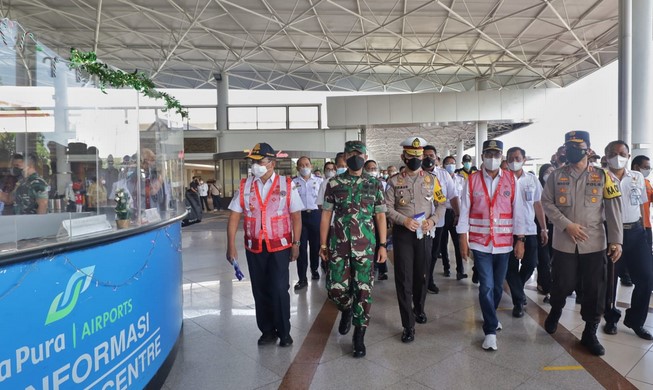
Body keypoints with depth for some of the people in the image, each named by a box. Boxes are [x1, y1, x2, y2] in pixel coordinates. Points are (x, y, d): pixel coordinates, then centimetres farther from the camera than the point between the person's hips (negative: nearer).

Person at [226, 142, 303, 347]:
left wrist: (295, 244, -5)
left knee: (279, 290, -2)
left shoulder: (286, 185, -3)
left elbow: (296, 217, -1)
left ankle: (284, 332, 17)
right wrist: (231, 245, -5)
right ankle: (267, 331, 27)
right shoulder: (244, 186, 2)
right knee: (260, 291, 11)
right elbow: (234, 216, 1)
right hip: (254, 247, 3)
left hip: (279, 247, -2)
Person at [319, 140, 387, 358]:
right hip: (338, 246, 1)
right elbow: (326, 215, 4)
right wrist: (323, 245, 1)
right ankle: (347, 310, 37)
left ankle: (359, 337, 20)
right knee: (335, 289, 2)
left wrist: (383, 245, -1)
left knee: (363, 291, 3)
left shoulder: (374, 184, 3)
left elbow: (380, 216, 4)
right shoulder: (334, 183, 3)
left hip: (366, 247, 0)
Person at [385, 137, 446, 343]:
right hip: (402, 234, -2)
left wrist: (432, 220, -9)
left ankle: (419, 308, 40)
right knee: (404, 278, -3)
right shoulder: (394, 181, -1)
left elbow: (441, 204, 8)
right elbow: (387, 207, -3)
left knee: (422, 274, 14)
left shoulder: (431, 179, 5)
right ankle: (408, 325, 5)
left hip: (425, 233, 2)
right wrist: (404, 220, -18)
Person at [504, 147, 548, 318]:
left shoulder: (532, 179, 6)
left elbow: (538, 205, 10)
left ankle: (518, 288, 37)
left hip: (529, 229, 3)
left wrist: (544, 229, 7)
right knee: (511, 267, 3)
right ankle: (518, 301, 17)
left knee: (530, 264, 8)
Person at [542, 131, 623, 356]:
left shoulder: (602, 176, 3)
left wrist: (616, 240, -6)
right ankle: (555, 312, 38)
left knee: (595, 291, 6)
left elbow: (613, 209, 0)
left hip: (595, 243, 1)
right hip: (564, 242, 0)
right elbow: (546, 202, -2)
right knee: (562, 285, 6)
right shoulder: (556, 176, 3)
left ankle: (590, 334, 23)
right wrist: (567, 225, -14)